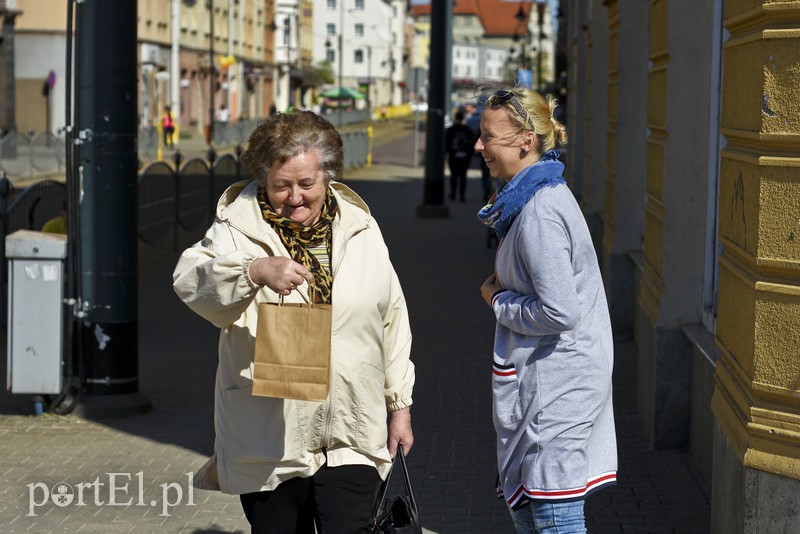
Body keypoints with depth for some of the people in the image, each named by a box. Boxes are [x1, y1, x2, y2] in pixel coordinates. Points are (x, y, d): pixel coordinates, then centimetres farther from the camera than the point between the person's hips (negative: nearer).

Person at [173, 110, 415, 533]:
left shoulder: (360, 229, 7)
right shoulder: (240, 228, -3)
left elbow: (392, 319, 14)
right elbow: (192, 280, -22)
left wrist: (400, 404, 15)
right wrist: (256, 270, -40)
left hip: (351, 438, 1)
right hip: (268, 440, -1)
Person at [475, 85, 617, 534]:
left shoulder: (539, 212, -21)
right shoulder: (547, 193, 11)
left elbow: (558, 312, -24)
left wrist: (497, 301, -9)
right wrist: (503, 288, 7)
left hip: (555, 383, -11)